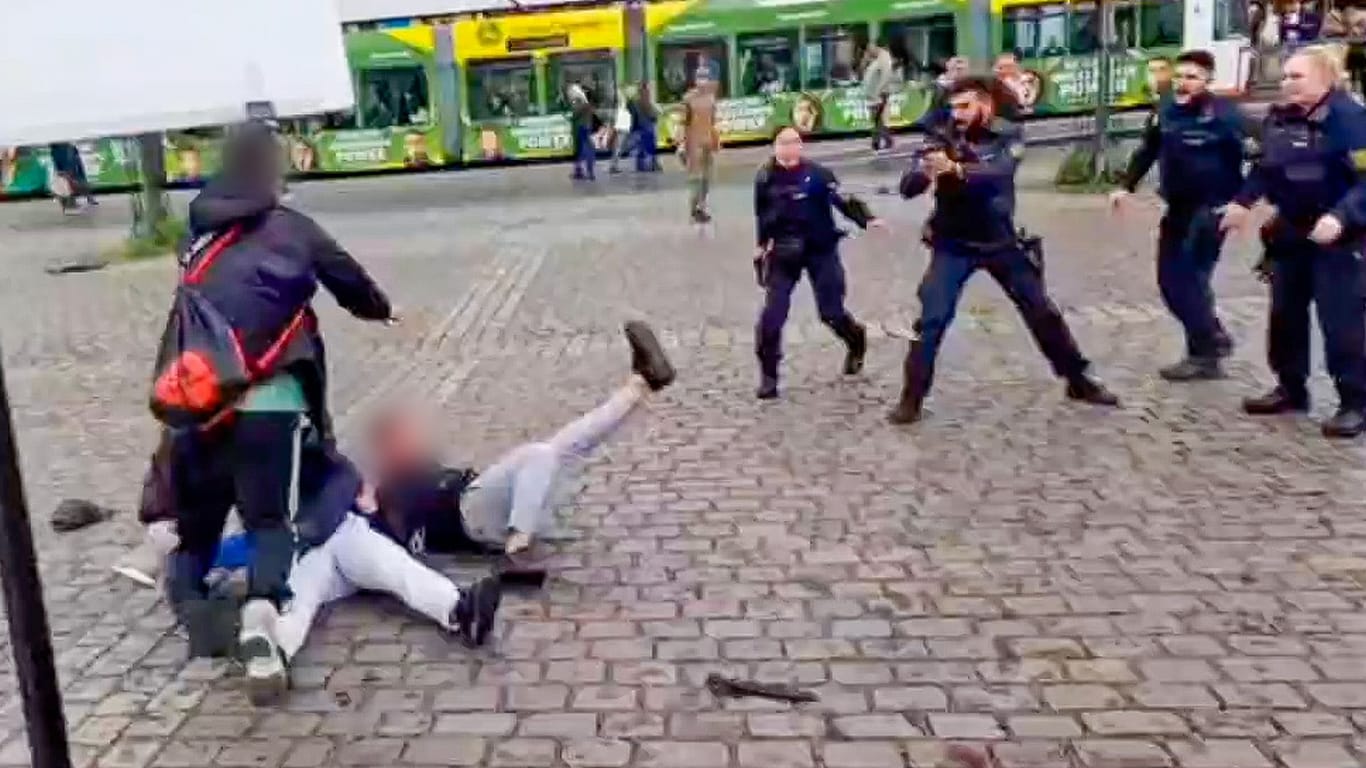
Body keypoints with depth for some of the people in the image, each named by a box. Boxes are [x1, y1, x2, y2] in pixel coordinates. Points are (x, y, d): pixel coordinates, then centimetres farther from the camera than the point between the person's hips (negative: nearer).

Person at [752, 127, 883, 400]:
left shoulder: (817, 173, -9)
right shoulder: (766, 178, -1)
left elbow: (844, 200, -14)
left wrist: (867, 220, -29)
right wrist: (761, 247, 15)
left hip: (820, 251, -2)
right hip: (784, 254, 2)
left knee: (831, 312, 3)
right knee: (772, 314, -8)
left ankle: (856, 342, 37)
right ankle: (768, 375, 5)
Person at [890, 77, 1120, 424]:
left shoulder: (1007, 135, -8)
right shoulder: (943, 140, -7)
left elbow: (998, 171, -28)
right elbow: (907, 188, -15)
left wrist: (955, 169, -46)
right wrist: (924, 171, -38)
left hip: (1001, 243, 1)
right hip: (953, 246, -1)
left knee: (1043, 312, 8)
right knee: (931, 320, -12)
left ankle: (1078, 381, 26)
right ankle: (912, 398, -2)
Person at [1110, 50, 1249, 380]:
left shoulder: (1224, 113, -13)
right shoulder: (1165, 111, 5)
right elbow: (1147, 151, 19)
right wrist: (1127, 187, 13)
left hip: (1211, 207, -7)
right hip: (1177, 207, 7)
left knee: (1190, 278, -8)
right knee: (1169, 279, 9)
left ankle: (1204, 356, 5)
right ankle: (1214, 337, 27)